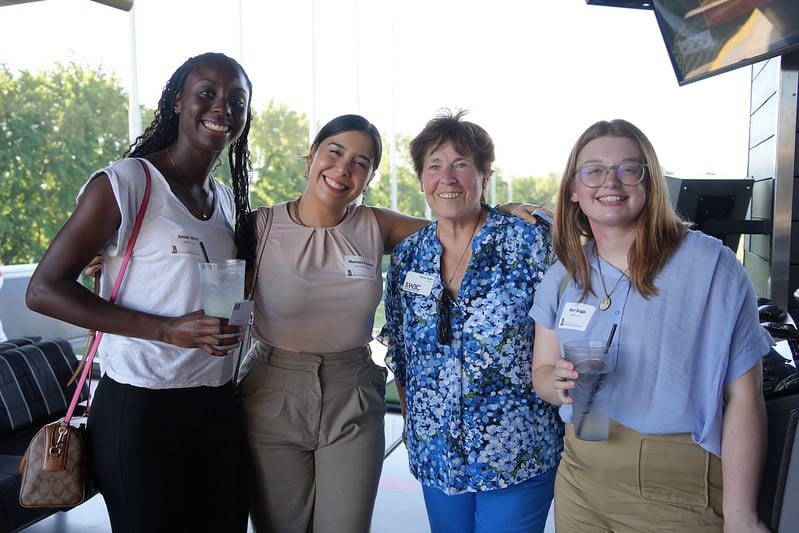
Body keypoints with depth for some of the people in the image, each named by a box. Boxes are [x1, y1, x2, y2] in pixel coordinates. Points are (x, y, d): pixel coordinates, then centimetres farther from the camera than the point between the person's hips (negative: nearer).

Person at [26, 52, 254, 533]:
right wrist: (169, 330, -20)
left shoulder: (229, 200, 11)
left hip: (219, 407, 6)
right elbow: (44, 290, -12)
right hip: (140, 408, -6)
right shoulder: (125, 183, -10)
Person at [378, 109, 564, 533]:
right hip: (435, 454, 4)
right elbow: (399, 352, 10)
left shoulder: (530, 242, -11)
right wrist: (410, 419, 9)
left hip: (517, 453, -3)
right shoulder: (408, 255, 1)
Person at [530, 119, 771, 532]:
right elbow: (541, 371, 8)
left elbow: (742, 395, -12)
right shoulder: (562, 276, 3)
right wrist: (557, 382, -15)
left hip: (678, 494, -4)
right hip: (578, 479, 4)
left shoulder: (710, 264, -12)